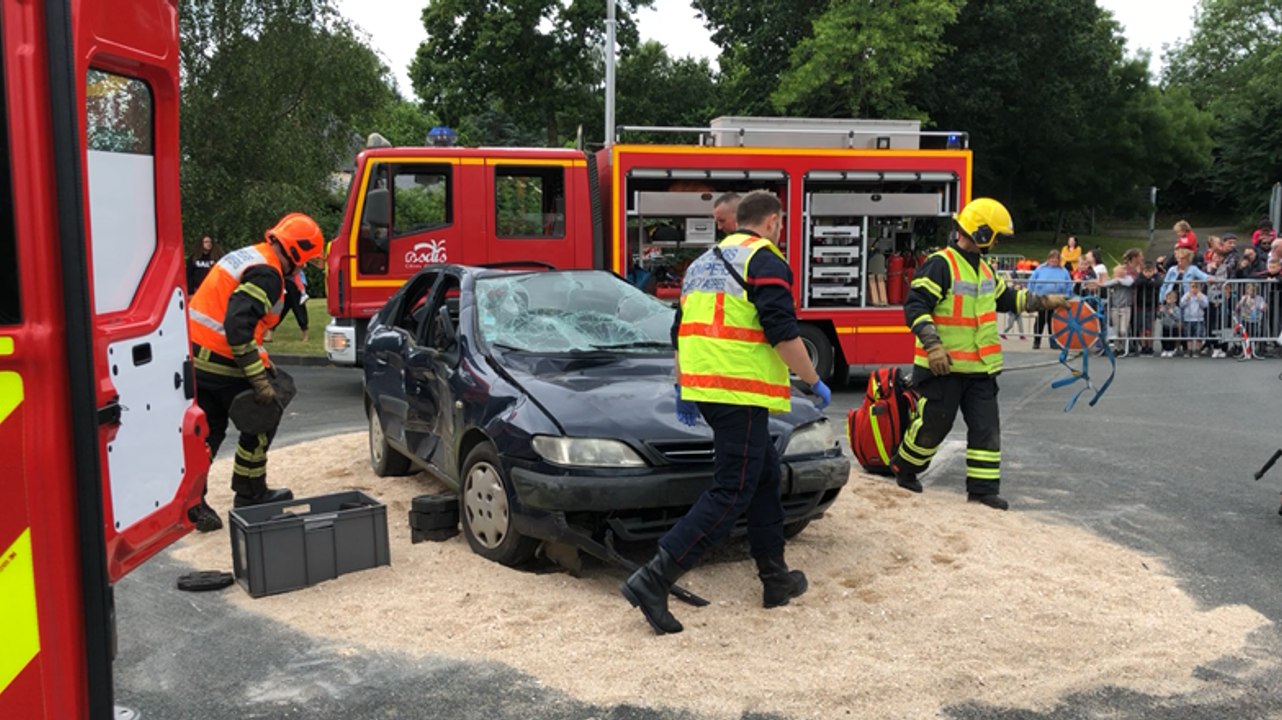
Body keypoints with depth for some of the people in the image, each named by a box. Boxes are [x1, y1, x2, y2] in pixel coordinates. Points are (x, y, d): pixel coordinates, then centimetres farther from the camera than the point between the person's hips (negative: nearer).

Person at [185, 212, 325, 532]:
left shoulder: (247, 257, 15)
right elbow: (238, 326, -26)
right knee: (260, 424, 9)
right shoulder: (267, 274, -16)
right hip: (222, 363, -9)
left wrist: (260, 360, 20)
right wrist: (259, 379, -23)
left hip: (196, 358, 9)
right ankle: (250, 496, 20)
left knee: (207, 431, 16)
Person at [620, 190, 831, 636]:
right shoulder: (765, 261, -5)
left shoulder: (704, 263, 21)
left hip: (703, 385, 9)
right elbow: (782, 332, -14)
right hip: (741, 390, -9)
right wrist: (814, 382, -3)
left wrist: (683, 390, 28)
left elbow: (681, 332, 23)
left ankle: (775, 578, 27)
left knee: (764, 474, 20)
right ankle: (654, 580, -15)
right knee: (731, 493, -7)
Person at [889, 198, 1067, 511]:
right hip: (943, 367, -8)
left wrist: (1044, 302, 24)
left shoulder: (984, 269, 13)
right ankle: (904, 468, 28)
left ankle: (983, 486, 11)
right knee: (933, 424, 4)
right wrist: (933, 346, -29)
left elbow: (1006, 298, 29)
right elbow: (915, 306, -21)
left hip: (980, 368, 8)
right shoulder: (940, 265, -16)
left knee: (986, 427, 4)